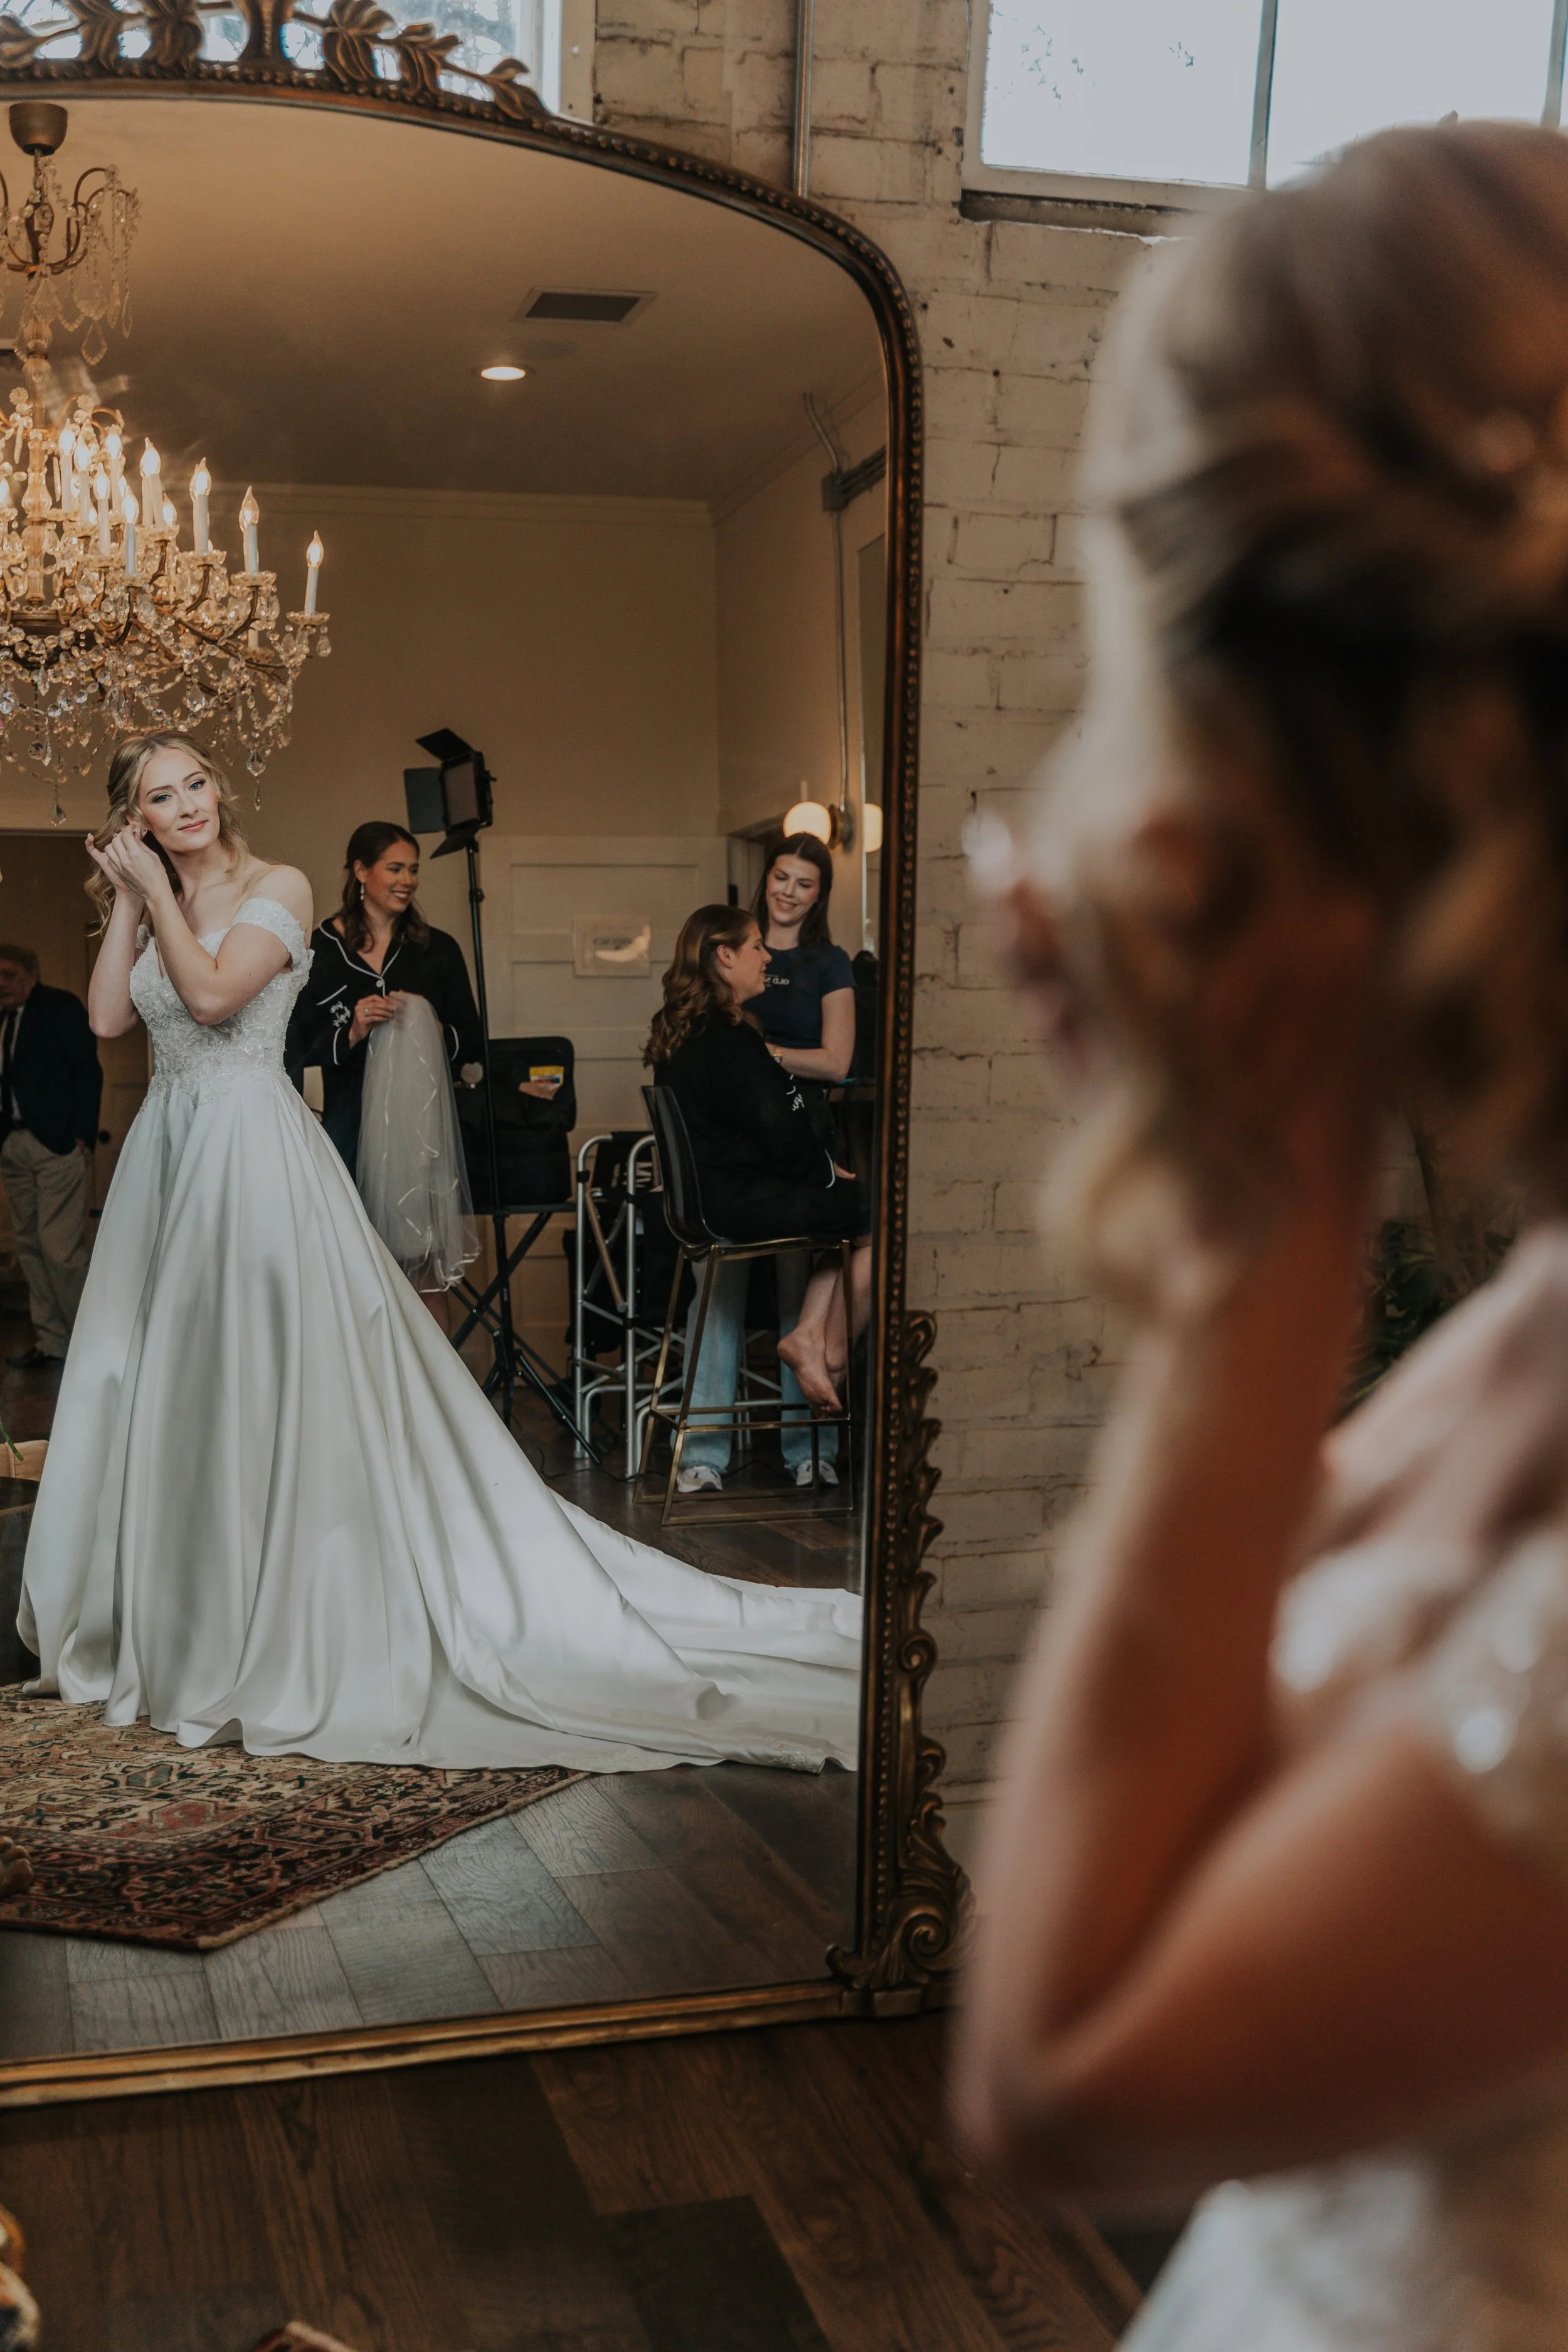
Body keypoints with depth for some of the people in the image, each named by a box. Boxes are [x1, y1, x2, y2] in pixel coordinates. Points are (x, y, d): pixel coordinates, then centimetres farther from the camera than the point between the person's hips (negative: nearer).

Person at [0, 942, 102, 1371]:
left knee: (59, 1248, -11)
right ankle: (51, 1342, 12)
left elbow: (88, 1070, -6)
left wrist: (83, 1134, -13)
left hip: (56, 1143, -7)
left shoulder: (60, 1006, 0)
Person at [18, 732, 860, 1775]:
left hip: (255, 1150, -7)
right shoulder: (154, 906, 15)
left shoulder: (277, 887, -4)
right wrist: (128, 898, 3)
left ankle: (286, 1634, 4)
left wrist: (162, 894, -8)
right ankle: (163, 1623, 24)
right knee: (150, 1389, 10)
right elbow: (108, 1017, 4)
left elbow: (213, 993, -17)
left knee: (268, 1385, -5)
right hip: (170, 1153, 7)